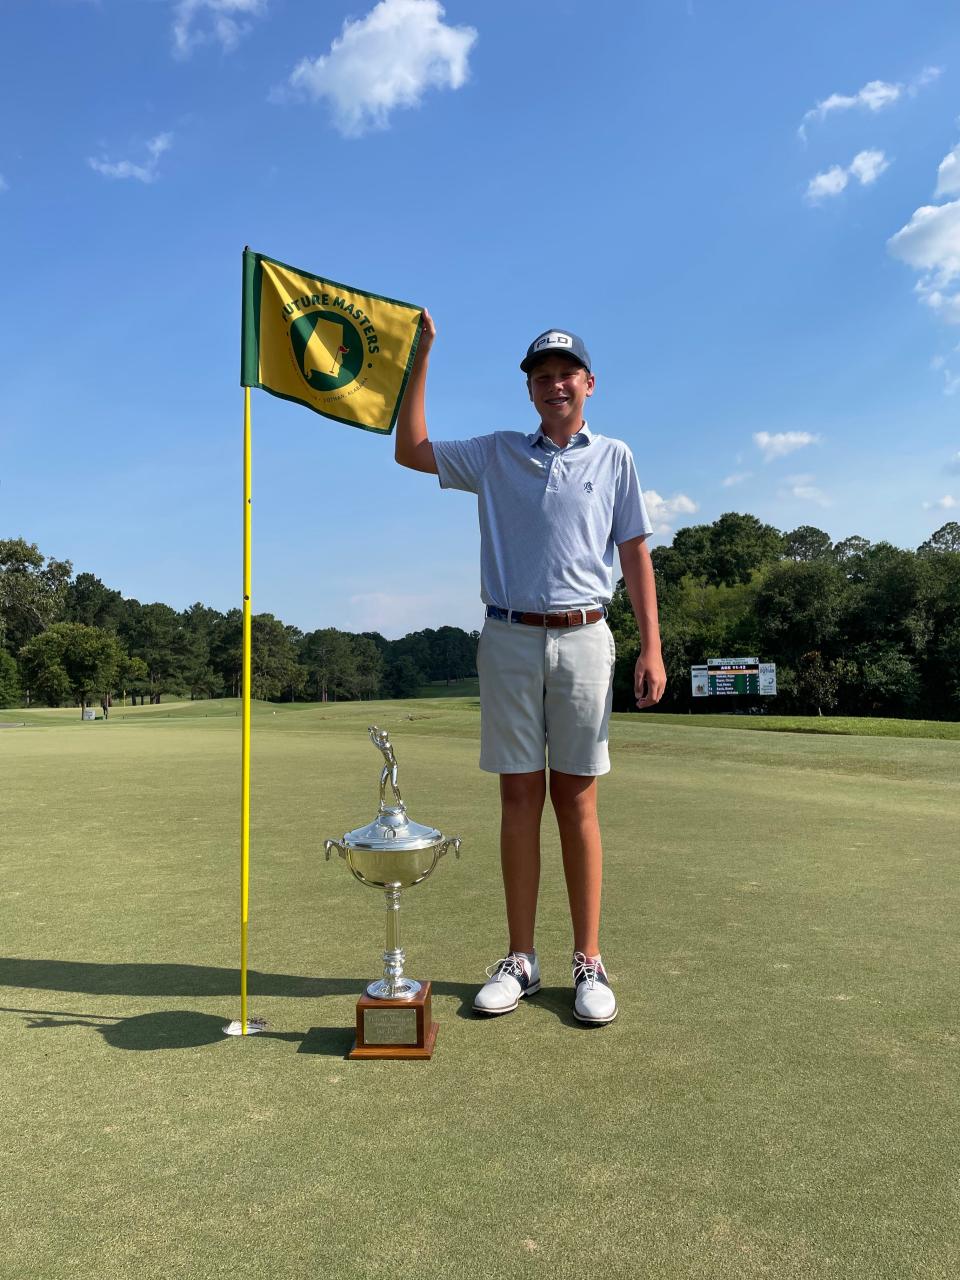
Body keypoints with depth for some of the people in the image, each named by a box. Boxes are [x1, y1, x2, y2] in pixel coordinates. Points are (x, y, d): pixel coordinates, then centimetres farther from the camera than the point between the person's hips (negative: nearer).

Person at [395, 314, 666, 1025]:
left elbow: (636, 555, 8)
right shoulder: (496, 454, 15)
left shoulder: (615, 457, 12)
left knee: (576, 800, 1)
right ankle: (521, 959, 12)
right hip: (509, 640, 1)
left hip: (583, 640, -1)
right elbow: (411, 450, 15)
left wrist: (652, 648, -1)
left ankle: (590, 963, 9)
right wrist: (422, 356, 13)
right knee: (519, 799, 3)